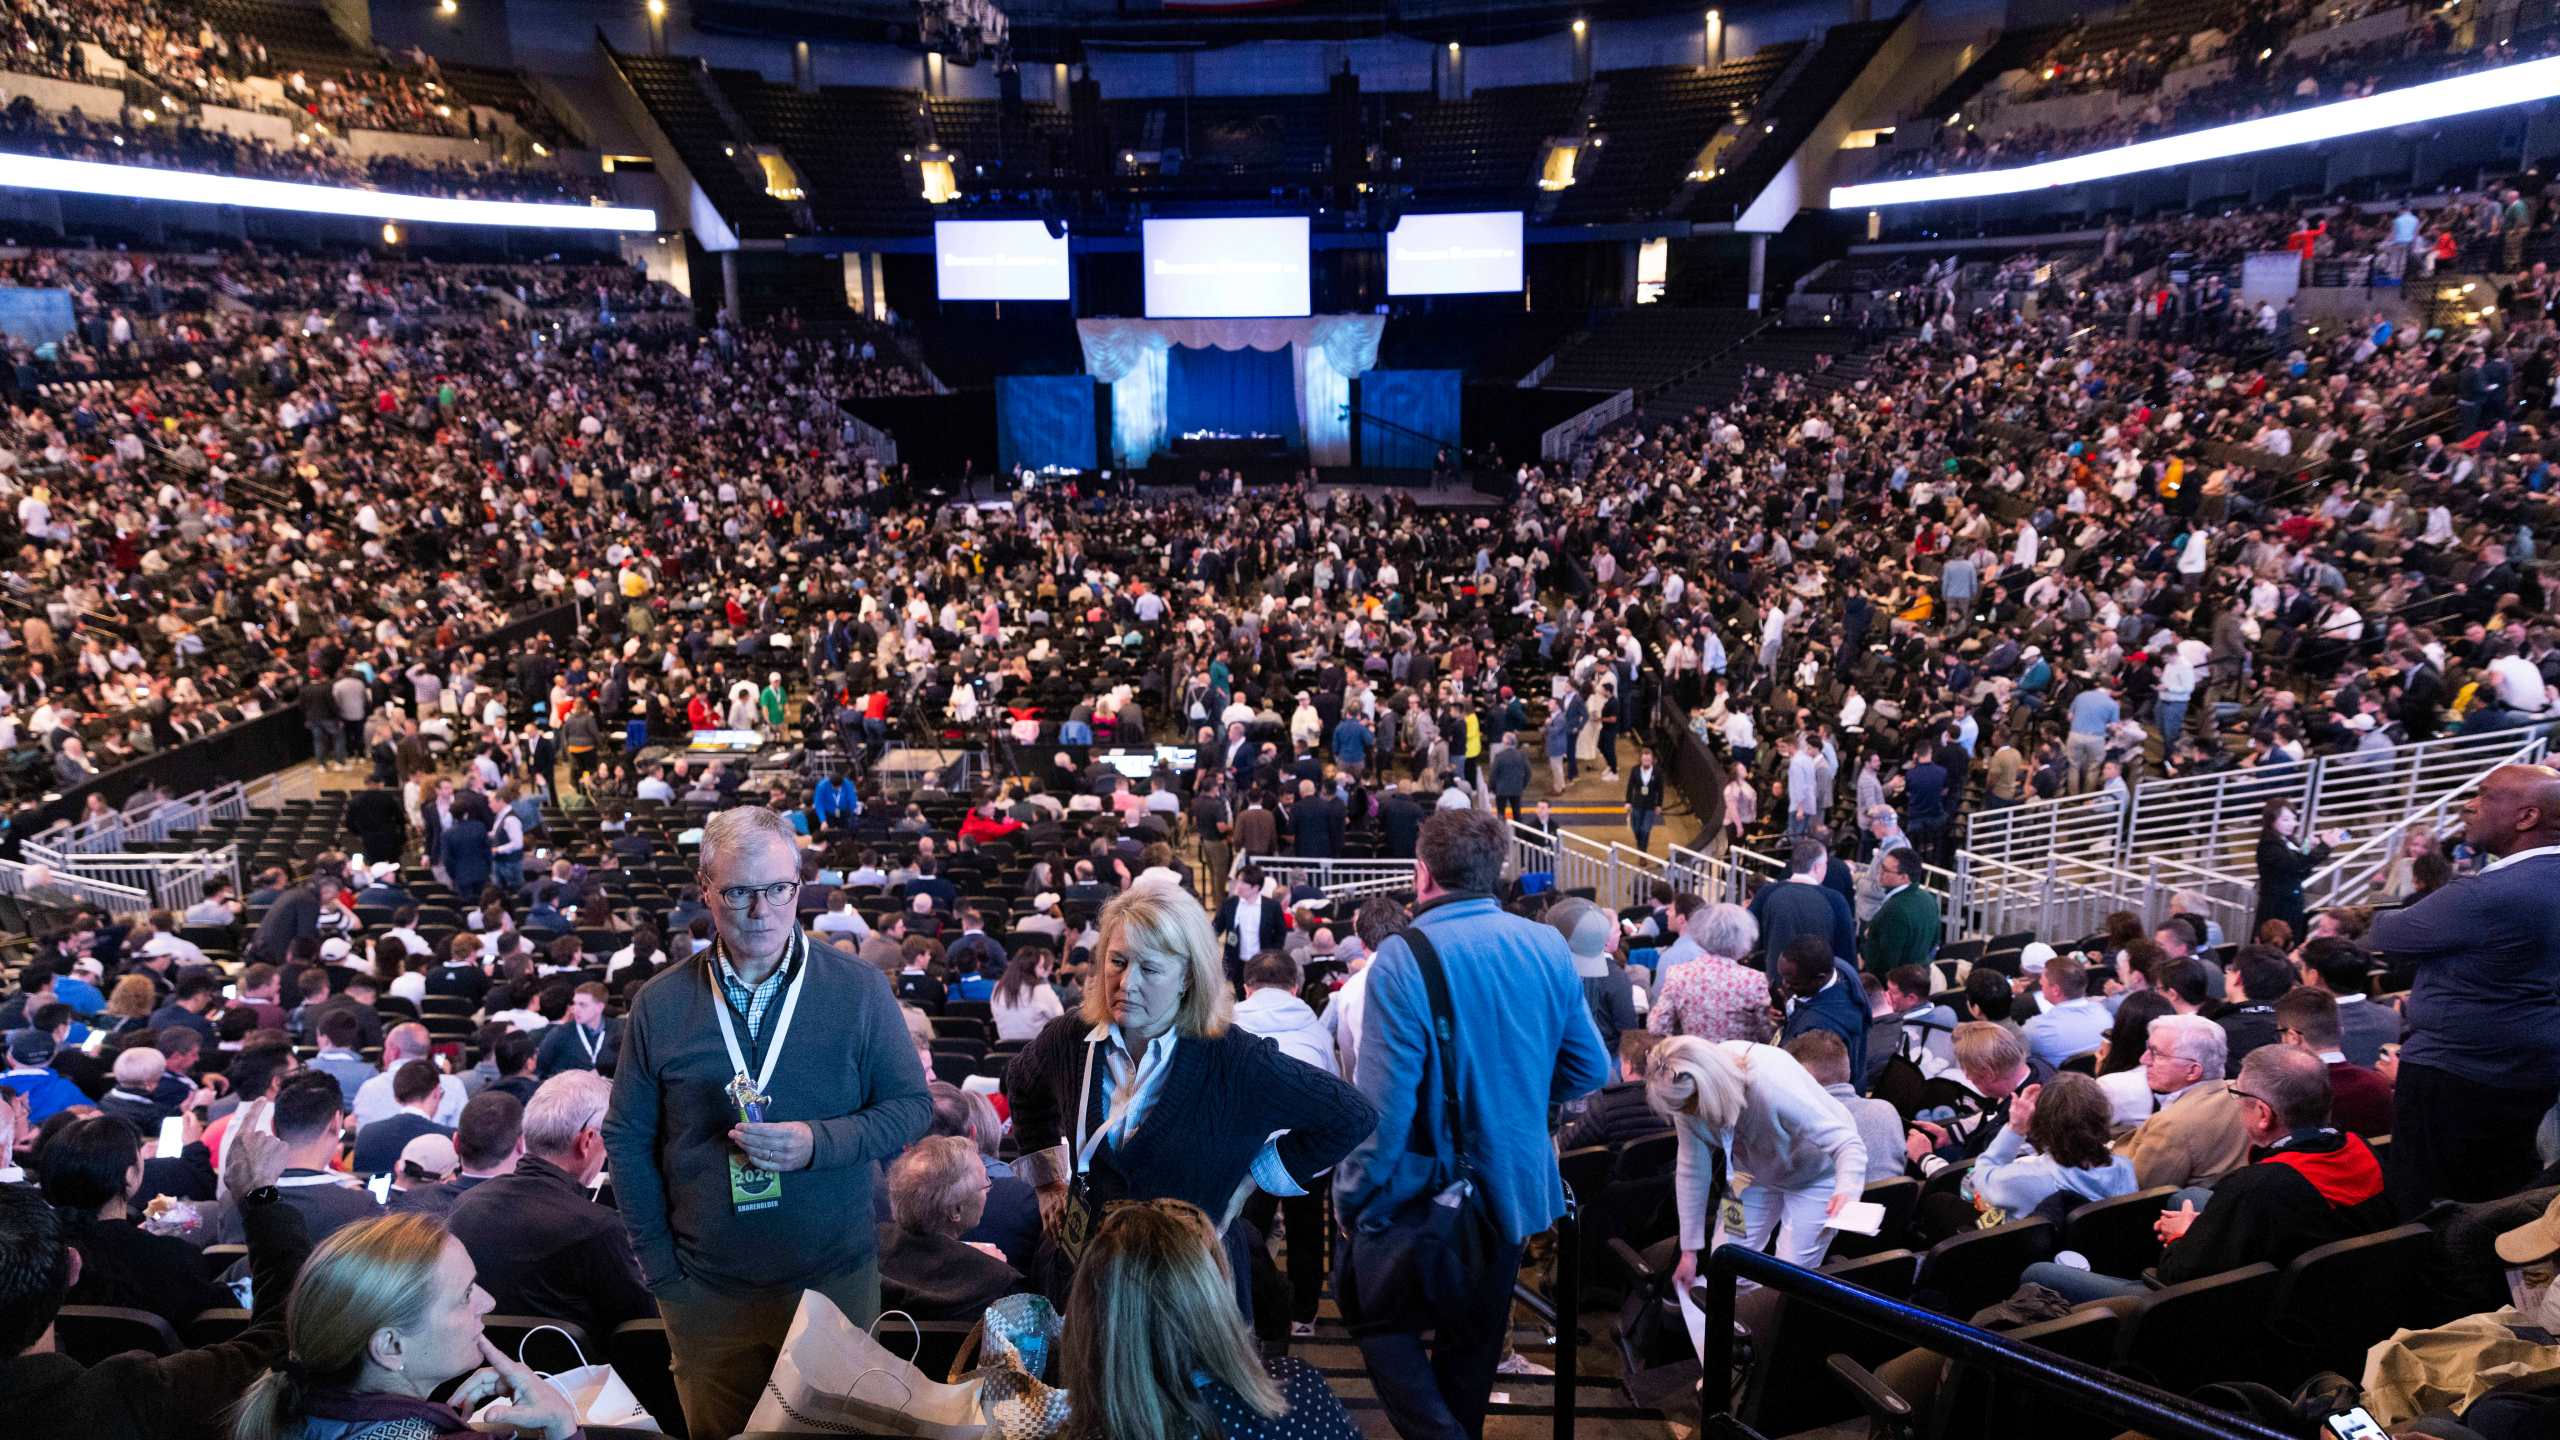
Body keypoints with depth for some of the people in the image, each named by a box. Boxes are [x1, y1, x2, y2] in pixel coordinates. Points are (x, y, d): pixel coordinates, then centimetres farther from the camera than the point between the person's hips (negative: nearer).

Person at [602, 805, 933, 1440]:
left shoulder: (859, 990, -9)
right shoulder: (659, 1004, -4)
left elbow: (912, 1106, -6)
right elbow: (626, 1139, 4)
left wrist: (819, 1142, -22)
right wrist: (659, 1264, 0)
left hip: (835, 1279, -1)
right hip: (706, 1292, 1)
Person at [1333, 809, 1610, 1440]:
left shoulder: (1403, 957, -22)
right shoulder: (1549, 946, -5)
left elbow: (1383, 1101, -23)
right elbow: (1591, 1070, 3)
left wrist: (1350, 1197, -10)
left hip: (1424, 1191, -5)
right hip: (1515, 1183, 5)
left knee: (1380, 1317, 15)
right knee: (1473, 1340, 22)